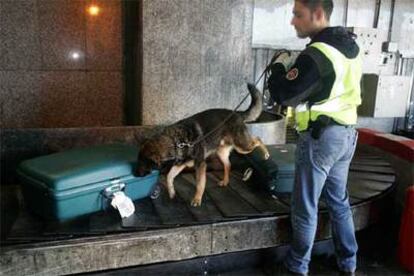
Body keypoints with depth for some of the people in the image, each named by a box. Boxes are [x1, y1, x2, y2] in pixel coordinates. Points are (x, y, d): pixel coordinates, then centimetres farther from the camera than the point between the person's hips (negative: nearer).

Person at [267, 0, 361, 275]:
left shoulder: (317, 53, -20)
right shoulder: (350, 45, 7)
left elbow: (283, 95, -18)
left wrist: (280, 66, -1)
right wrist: (294, 66, 9)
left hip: (321, 137, -9)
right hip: (346, 133, 9)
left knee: (305, 206, 6)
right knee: (339, 200, 20)